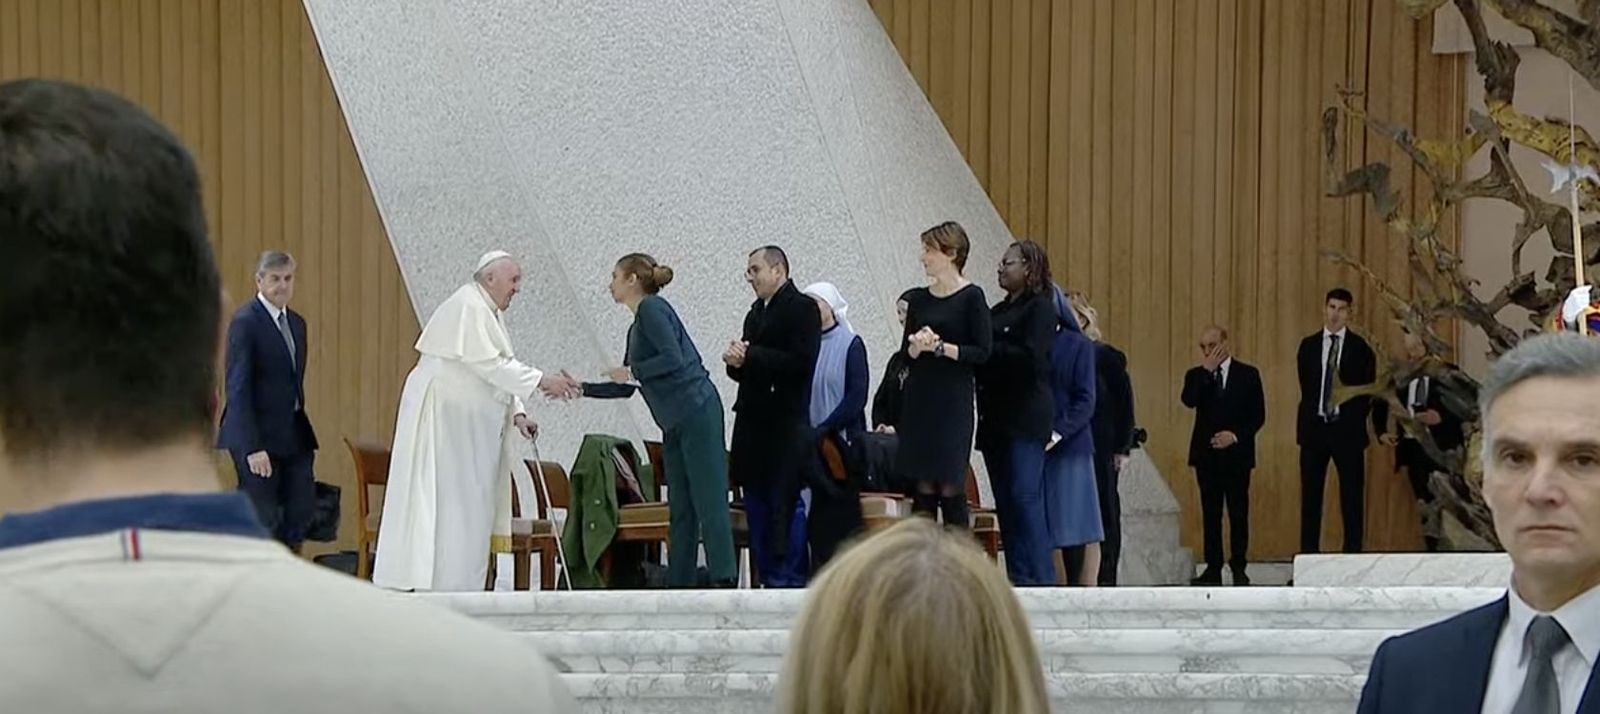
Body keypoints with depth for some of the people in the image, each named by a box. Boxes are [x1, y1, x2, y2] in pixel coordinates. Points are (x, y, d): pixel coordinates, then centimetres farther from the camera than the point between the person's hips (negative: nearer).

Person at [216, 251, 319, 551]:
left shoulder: (296, 323, 14)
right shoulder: (245, 322, -11)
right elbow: (237, 387, -16)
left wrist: (304, 434, 11)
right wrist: (252, 447, -21)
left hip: (293, 436, 7)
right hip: (258, 436, -7)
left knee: (302, 510, 4)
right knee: (262, 518, -2)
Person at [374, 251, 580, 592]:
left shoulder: (489, 313, 17)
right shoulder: (467, 307, -14)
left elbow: (498, 370, 17)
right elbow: (488, 364, -22)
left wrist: (517, 413, 3)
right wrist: (541, 381, -22)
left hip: (470, 425, 10)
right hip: (443, 418, -10)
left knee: (470, 507, 8)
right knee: (447, 503, -9)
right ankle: (438, 588, -8)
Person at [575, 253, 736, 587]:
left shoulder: (652, 309, -5)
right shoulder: (636, 328, 21)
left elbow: (674, 358, -18)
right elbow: (625, 388, 28)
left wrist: (632, 372, -7)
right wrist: (580, 389, 25)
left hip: (696, 412, -10)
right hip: (675, 423, 10)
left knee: (709, 502, -12)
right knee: (680, 509, 8)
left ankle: (724, 581, -15)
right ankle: (679, 585, 8)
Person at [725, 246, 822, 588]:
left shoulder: (802, 309, -6)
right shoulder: (756, 312, 18)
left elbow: (801, 363, -16)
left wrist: (751, 356, -15)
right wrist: (736, 362, -1)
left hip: (786, 425, -8)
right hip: (754, 424, 8)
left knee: (785, 505, -9)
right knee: (757, 505, 8)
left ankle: (788, 579, -6)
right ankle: (767, 578, 12)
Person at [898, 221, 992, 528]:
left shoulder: (971, 297, -4)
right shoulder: (919, 299, 11)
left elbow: (982, 352, -9)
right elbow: (906, 353, 12)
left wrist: (940, 347, -16)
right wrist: (915, 347, -9)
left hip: (954, 399, -5)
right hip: (919, 397, 5)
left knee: (951, 487, -5)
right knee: (922, 488, 5)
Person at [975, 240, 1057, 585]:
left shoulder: (1040, 308, -4)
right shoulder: (998, 311, 19)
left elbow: (1030, 356, -15)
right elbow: (986, 355, 17)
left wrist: (988, 350, -11)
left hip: (1025, 417, -8)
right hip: (996, 416, 8)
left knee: (1024, 496, -12)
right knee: (1005, 500, 6)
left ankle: (1039, 578, -10)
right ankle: (1016, 578, 8)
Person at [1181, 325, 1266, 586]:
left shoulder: (1248, 374, 3)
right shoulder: (1196, 375, 7)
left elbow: (1258, 415, 1)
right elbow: (1188, 401, -14)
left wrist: (1236, 435, -12)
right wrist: (1206, 370, -15)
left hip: (1237, 454, -2)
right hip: (1206, 454, 2)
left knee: (1238, 513, 0)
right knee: (1210, 514, 3)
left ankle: (1238, 568, 7)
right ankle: (1213, 568, 6)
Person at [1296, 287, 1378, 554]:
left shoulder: (1360, 347, 1)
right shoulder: (1308, 345, 8)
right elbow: (1306, 386, 12)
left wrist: (1353, 418, -2)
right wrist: (1311, 417, 6)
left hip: (1347, 429, -2)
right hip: (1314, 427, 2)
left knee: (1352, 496, -1)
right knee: (1310, 495, 3)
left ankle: (1353, 553, 2)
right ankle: (1308, 555, 7)